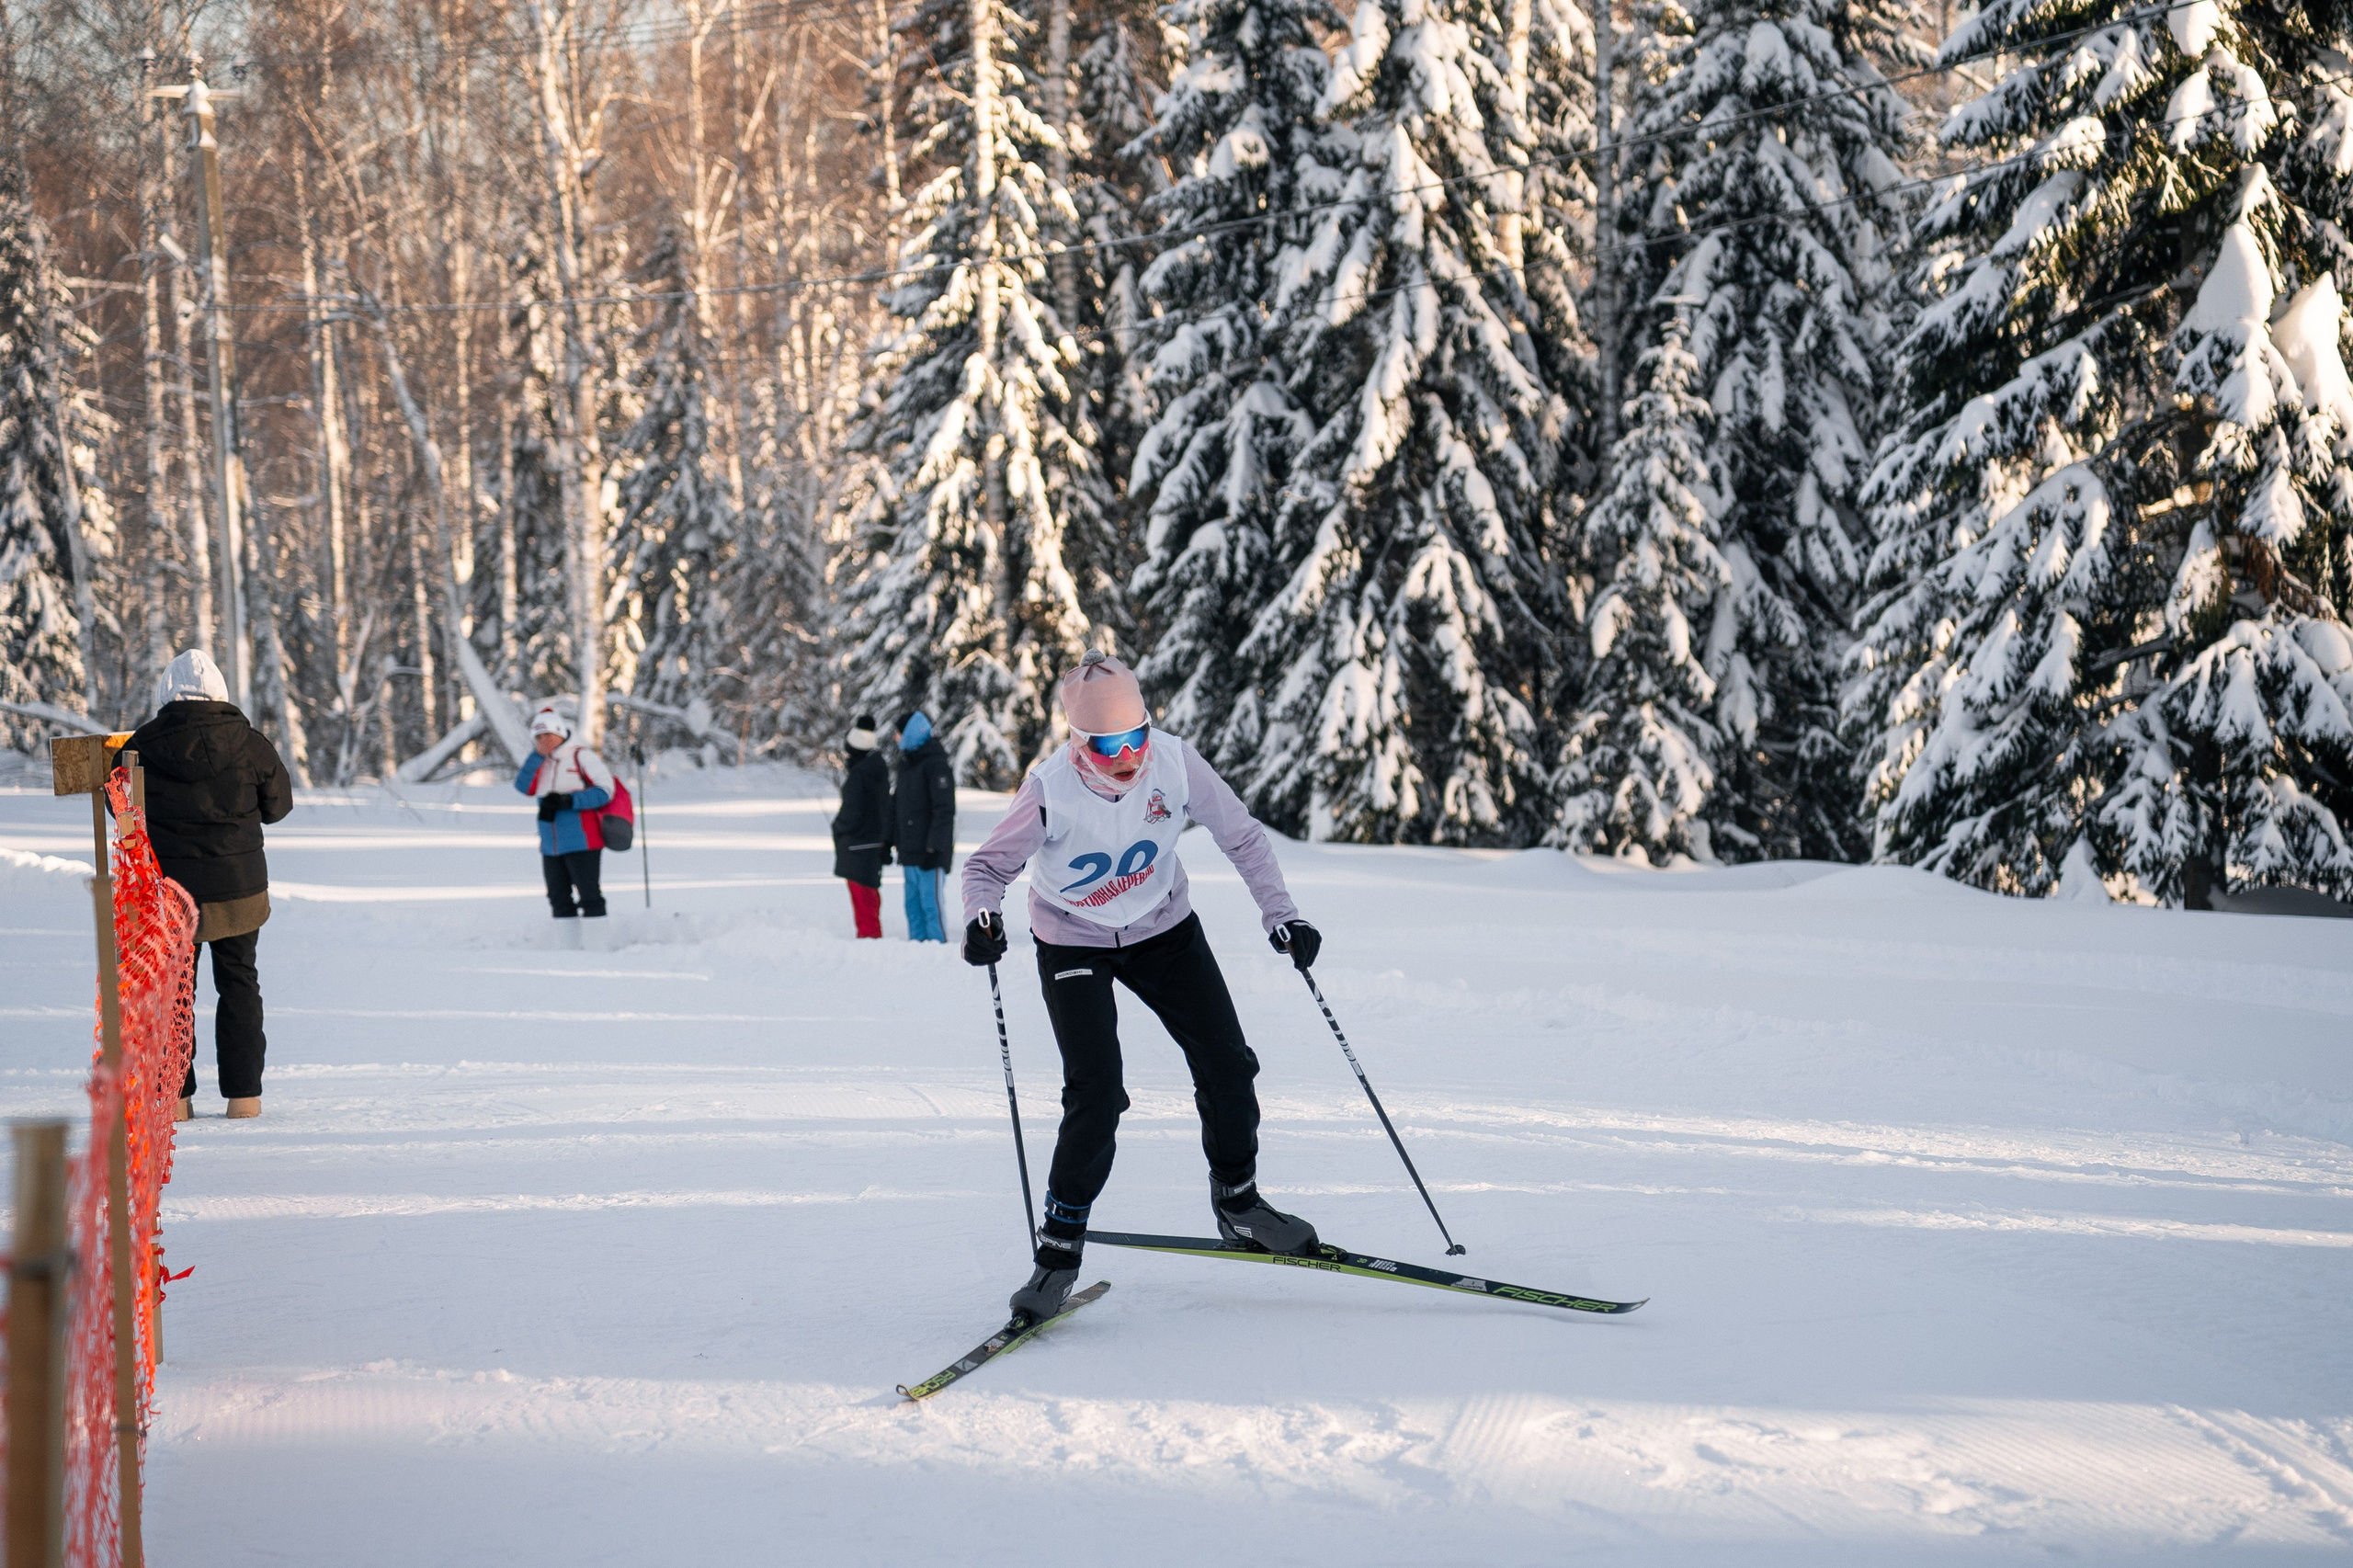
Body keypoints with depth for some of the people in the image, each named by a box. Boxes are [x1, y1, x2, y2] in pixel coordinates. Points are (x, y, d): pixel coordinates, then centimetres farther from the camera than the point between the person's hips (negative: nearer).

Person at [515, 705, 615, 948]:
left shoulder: (581, 757, -5)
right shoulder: (542, 764, 13)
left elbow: (605, 790, -12)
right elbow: (524, 786, -2)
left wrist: (569, 801, -20)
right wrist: (538, 754, -7)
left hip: (582, 843, -7)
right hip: (551, 846, 7)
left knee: (590, 898, -6)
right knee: (559, 900, 10)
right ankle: (568, 948, 15)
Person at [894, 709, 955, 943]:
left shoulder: (936, 765, -12)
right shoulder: (906, 762, 15)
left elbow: (944, 810, -17)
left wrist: (934, 847, -20)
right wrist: (893, 839, 17)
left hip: (930, 853, -9)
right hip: (910, 852, 9)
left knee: (930, 904, -8)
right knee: (913, 904, 10)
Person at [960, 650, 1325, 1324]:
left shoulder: (1175, 764, -21)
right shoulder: (1051, 790, -28)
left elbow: (1241, 835, -7)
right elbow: (988, 864, -16)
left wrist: (1281, 914, -14)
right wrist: (983, 917, -37)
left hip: (1164, 930, 3)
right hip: (1074, 945, -3)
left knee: (1226, 1065, 1)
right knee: (1096, 1091, -17)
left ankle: (1238, 1203, 24)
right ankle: (1060, 1243, -3)